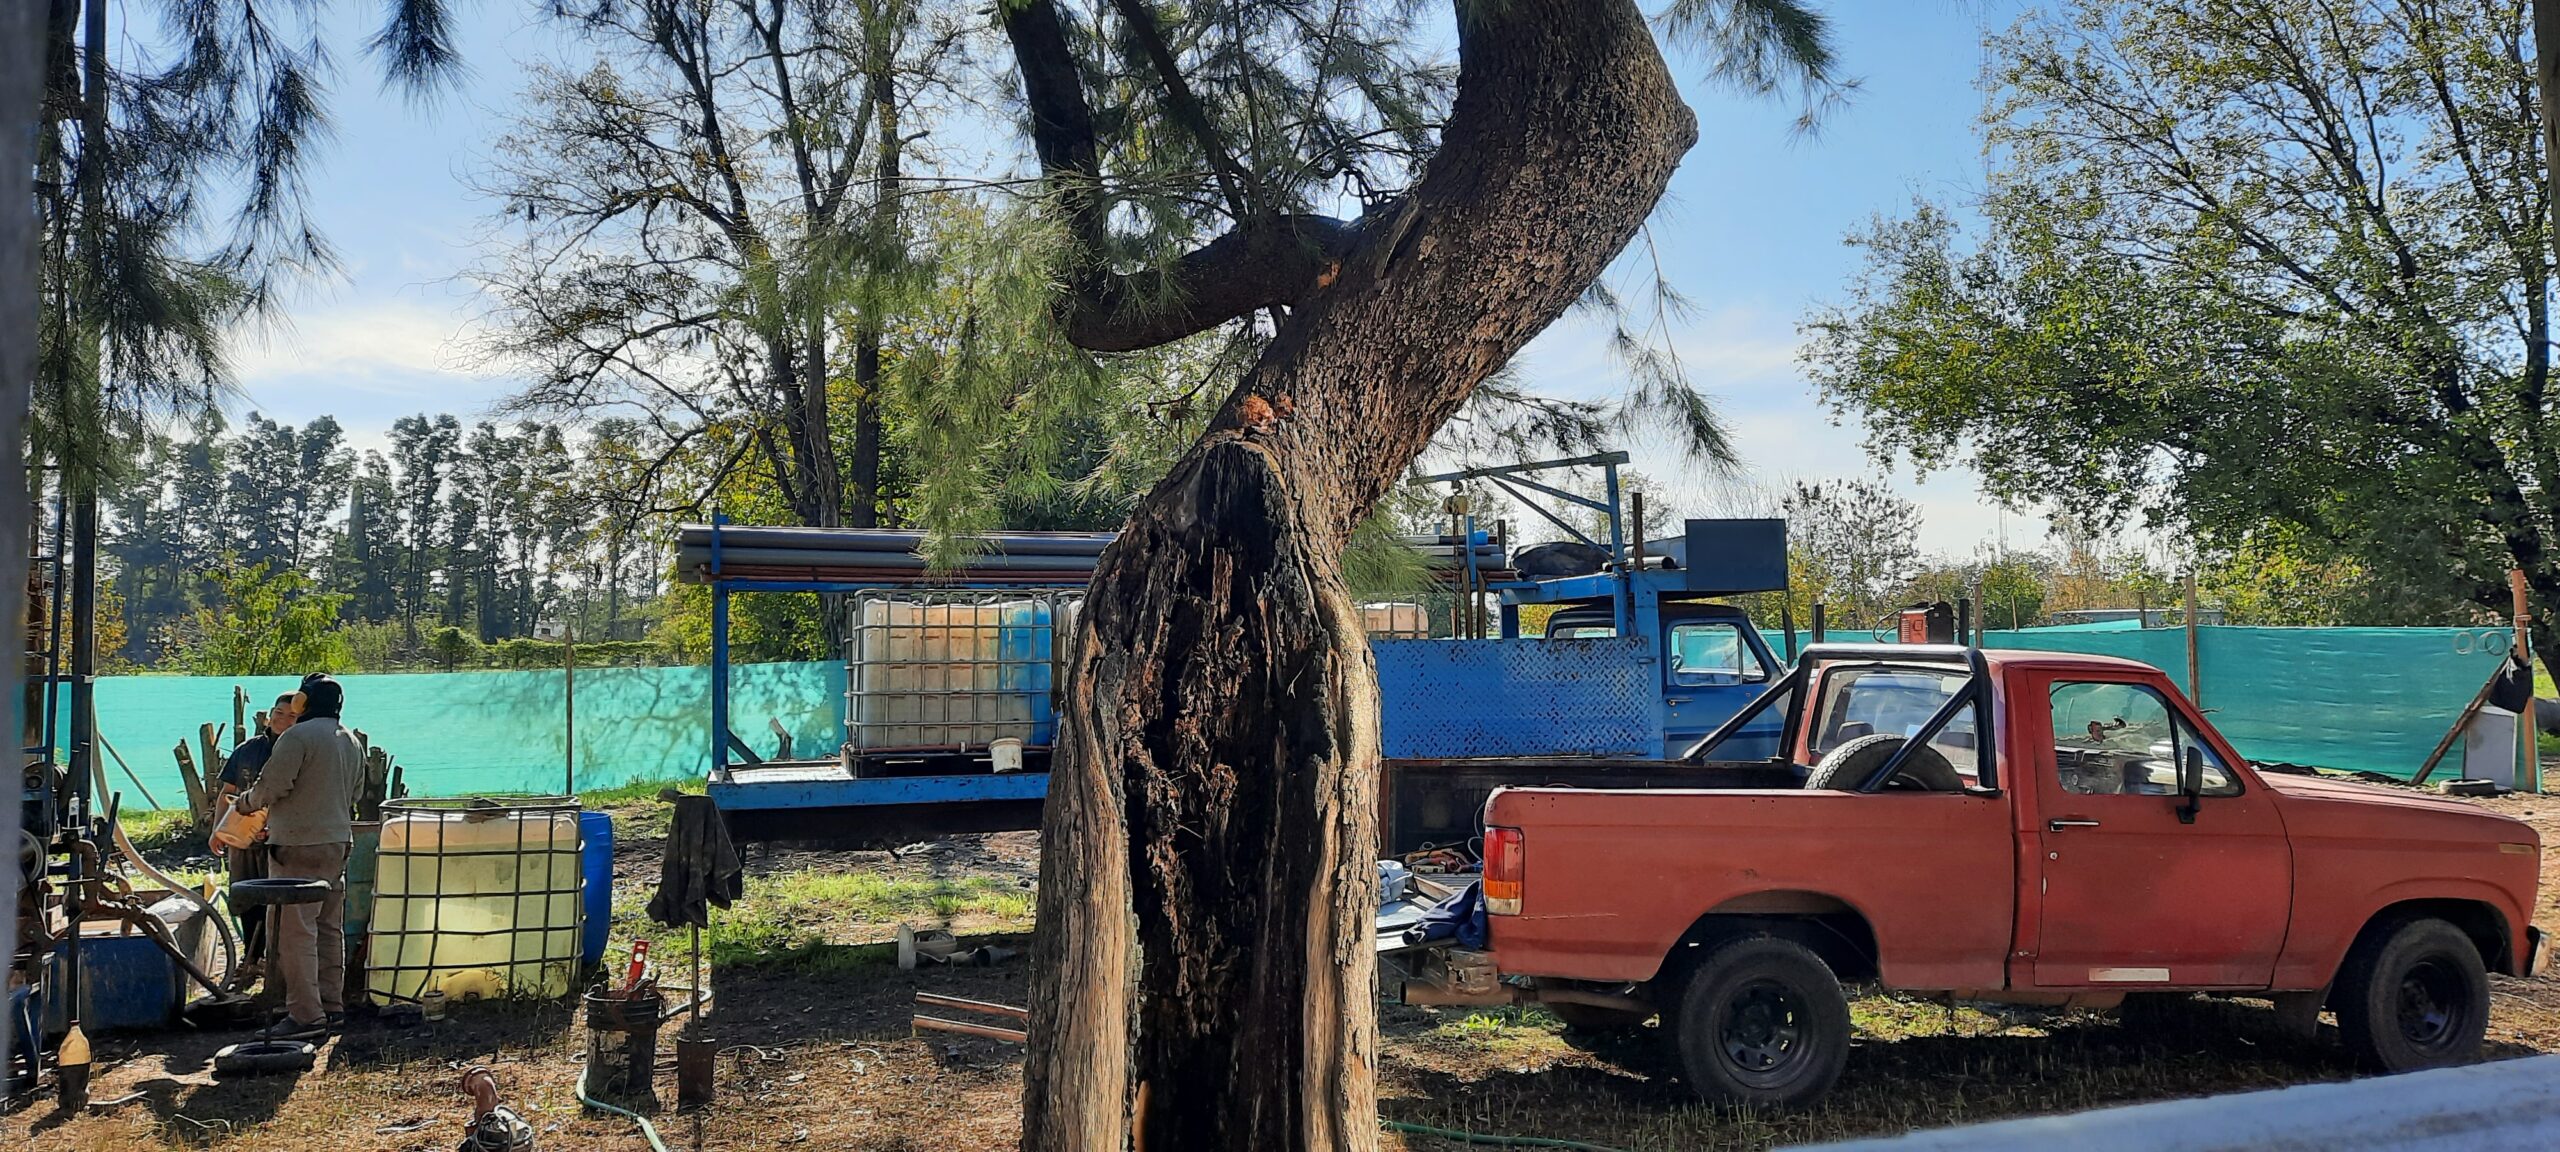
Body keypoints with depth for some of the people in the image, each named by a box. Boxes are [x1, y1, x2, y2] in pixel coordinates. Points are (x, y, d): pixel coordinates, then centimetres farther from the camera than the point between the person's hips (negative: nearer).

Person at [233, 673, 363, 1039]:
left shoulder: (298, 736, -13)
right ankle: (331, 1005, 19)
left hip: (300, 848, -9)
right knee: (329, 928, 14)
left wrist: (245, 803, 6)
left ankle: (306, 1015, -7)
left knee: (296, 930, -6)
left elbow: (271, 787, -15)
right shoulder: (351, 742, 14)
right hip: (339, 843, 9)